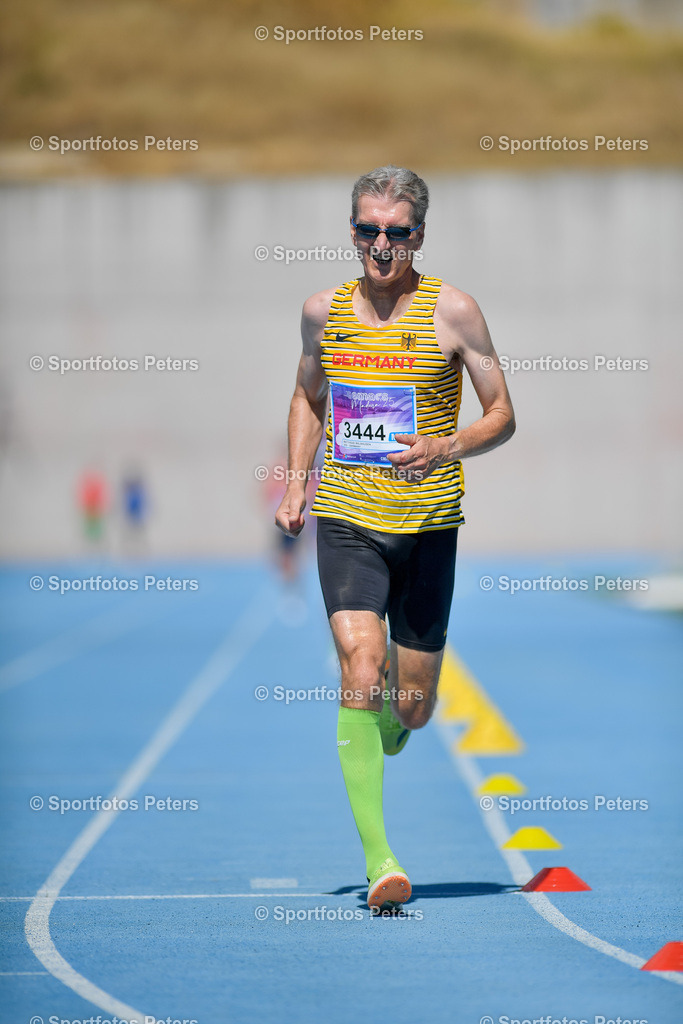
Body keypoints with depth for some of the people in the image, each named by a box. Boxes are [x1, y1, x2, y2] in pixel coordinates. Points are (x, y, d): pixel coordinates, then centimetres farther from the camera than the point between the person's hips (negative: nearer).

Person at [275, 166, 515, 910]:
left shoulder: (452, 311, -3)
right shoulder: (324, 311, 6)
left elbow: (503, 416, 0)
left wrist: (445, 449, -20)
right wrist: (294, 485, 11)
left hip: (428, 525, -1)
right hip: (345, 519, 1)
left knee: (411, 707, 6)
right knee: (361, 669, -19)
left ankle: (377, 742, 45)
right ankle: (377, 857, -19)